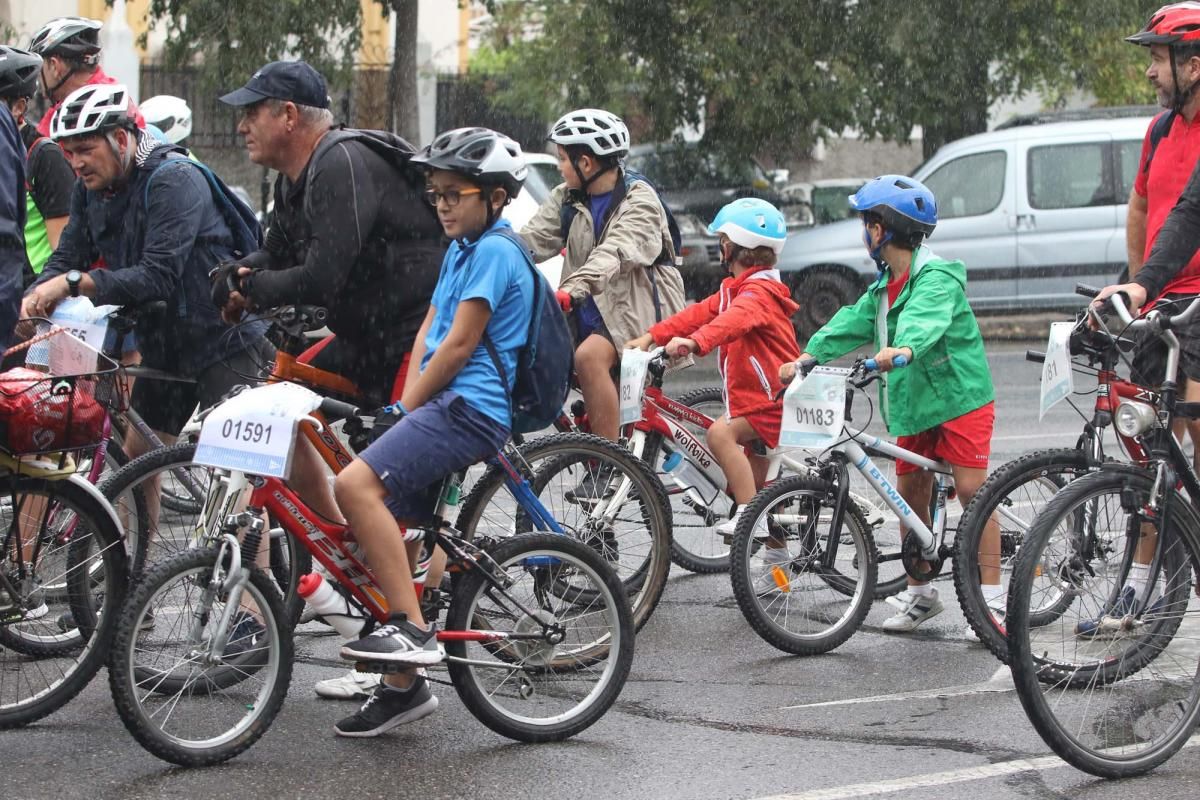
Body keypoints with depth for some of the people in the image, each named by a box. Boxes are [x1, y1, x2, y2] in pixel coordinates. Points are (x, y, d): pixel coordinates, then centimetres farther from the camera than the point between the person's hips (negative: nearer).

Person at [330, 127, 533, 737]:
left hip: (469, 409, -10)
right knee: (395, 533, 9)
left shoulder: (495, 251, -9)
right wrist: (406, 402, 4)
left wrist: (406, 407, -8)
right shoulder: (462, 251, 22)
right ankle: (403, 685, 16)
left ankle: (412, 628, -25)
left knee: (356, 485, -26)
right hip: (446, 407, 10)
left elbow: (460, 343, -14)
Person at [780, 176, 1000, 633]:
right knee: (911, 493, 9)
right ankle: (919, 595, 21)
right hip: (913, 401, 9)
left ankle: (992, 599, -11)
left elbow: (926, 319, -36)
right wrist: (807, 357, -9)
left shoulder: (937, 277, -17)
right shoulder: (885, 286, 12)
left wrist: (904, 348, -56)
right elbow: (852, 323, 4)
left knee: (971, 489, -12)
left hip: (958, 393, -9)